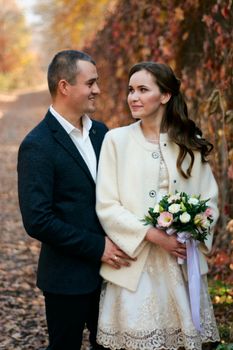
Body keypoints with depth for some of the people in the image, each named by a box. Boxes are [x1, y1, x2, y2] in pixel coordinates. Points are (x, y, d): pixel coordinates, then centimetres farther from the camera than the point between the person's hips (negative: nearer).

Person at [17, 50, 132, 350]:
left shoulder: (100, 131, 5)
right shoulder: (37, 146, -17)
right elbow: (37, 221, -21)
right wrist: (97, 247, -17)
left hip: (108, 267, 6)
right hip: (68, 278, -6)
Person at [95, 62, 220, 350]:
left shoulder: (191, 143, 6)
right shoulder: (116, 139, -1)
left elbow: (209, 199, 8)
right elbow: (107, 206, -5)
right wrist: (153, 235, -15)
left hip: (183, 263, 2)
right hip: (135, 263, -2)